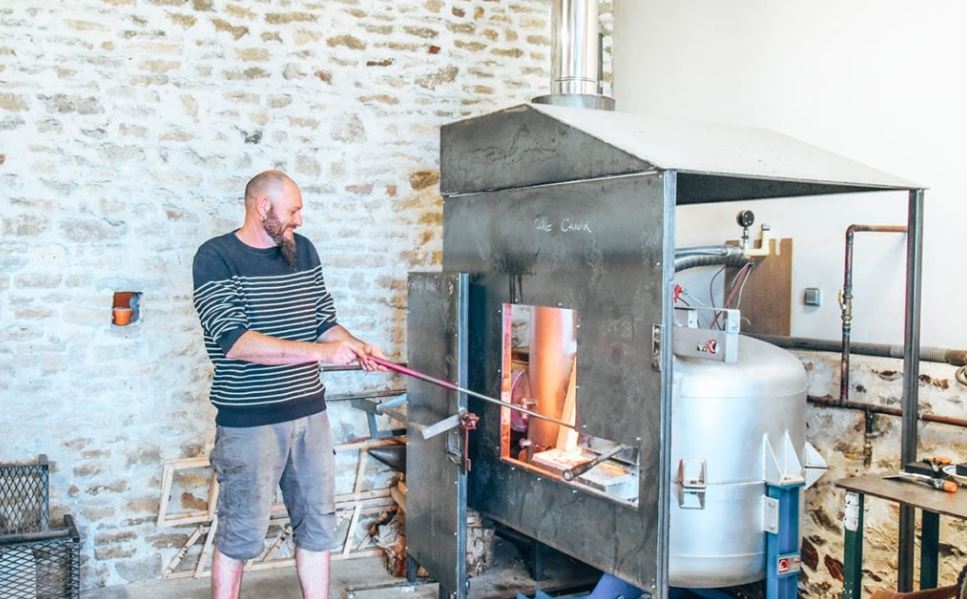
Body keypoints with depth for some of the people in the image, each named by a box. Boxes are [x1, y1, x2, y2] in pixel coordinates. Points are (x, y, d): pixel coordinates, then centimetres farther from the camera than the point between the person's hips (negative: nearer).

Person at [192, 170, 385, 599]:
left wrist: (355, 346, -5)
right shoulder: (216, 258, -10)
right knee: (241, 536, 5)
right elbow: (234, 341, -22)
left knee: (317, 526, 14)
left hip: (310, 411, 6)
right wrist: (321, 352, -24)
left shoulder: (303, 250, 8)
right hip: (250, 420, -6)